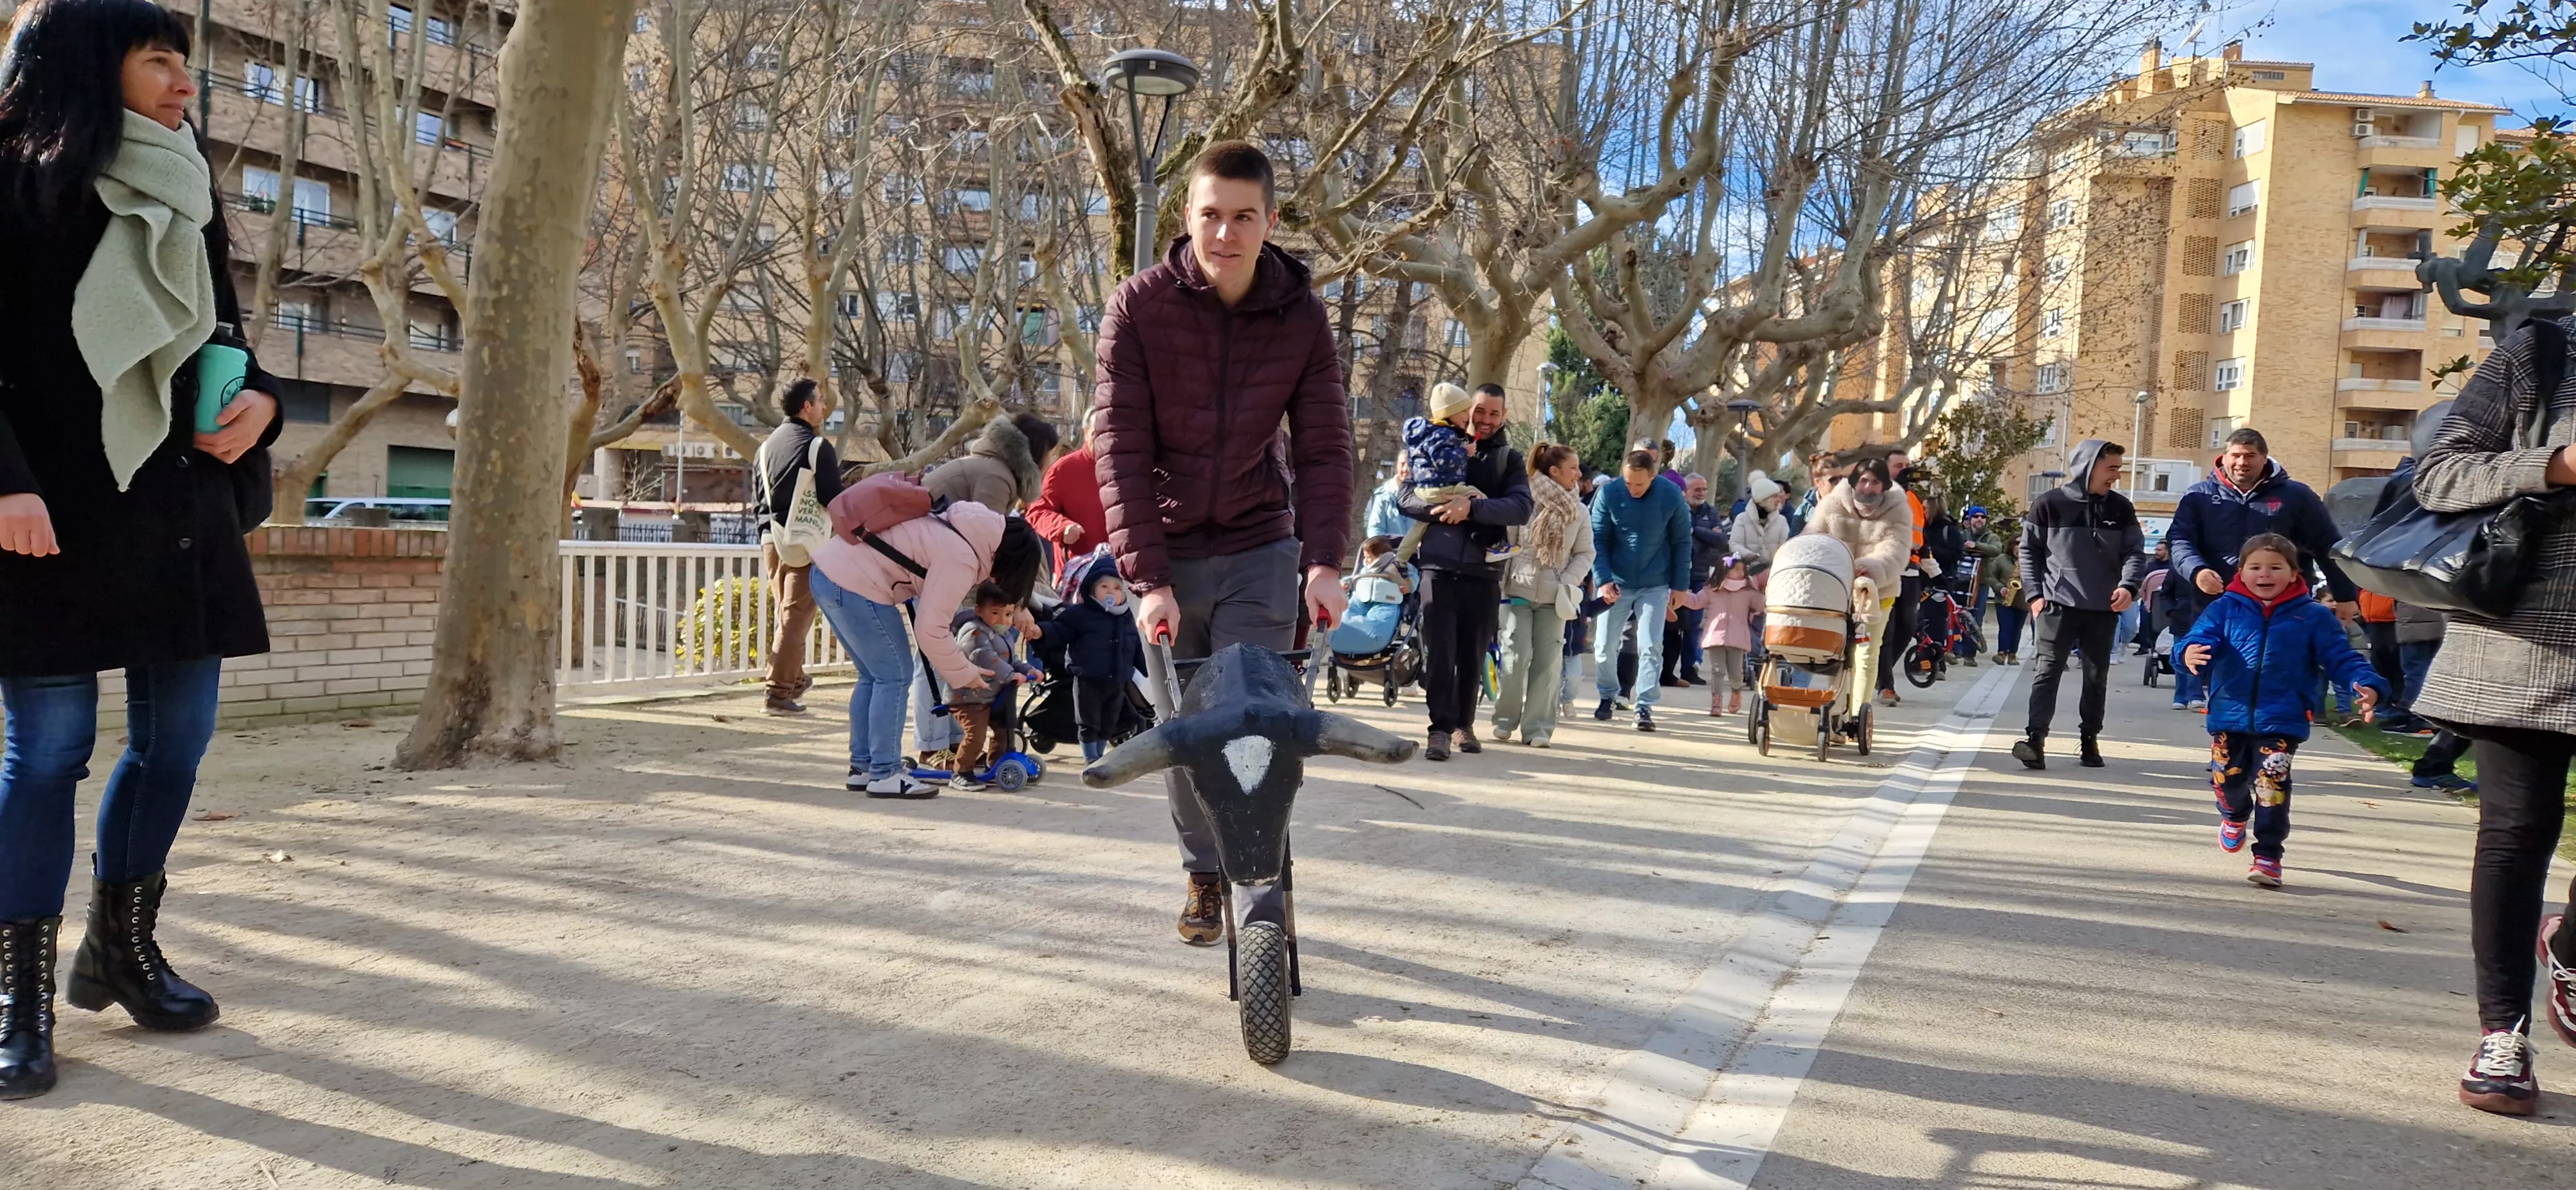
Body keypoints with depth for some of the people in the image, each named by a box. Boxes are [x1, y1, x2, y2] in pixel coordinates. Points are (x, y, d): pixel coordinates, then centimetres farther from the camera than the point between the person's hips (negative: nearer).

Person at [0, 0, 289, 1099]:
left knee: (177, 736, 8)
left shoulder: (183, 199, 14)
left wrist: (260, 400, 0)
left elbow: (223, 338, 21)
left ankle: (122, 951, 25)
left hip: (182, 508, 6)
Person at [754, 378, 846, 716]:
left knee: (785, 612, 19)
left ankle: (796, 679, 32)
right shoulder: (818, 447, -10)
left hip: (771, 539, 7)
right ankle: (779, 692, -9)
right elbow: (833, 499, -13)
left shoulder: (767, 446, 12)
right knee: (796, 617, -6)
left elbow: (757, 496, 16)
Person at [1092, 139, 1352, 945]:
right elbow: (1122, 448, -15)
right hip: (1167, 554, 0)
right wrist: (1146, 576, -22)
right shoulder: (1138, 307, -12)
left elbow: (1323, 446, -6)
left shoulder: (1301, 315, -7)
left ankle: (1268, 903, 1)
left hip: (1260, 552, 0)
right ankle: (1203, 874, 29)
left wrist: (1324, 560, -19)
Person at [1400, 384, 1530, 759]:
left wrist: (1472, 507, -20)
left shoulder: (1509, 459, 10)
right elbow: (1409, 497, 2)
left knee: (1473, 654, 8)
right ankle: (1441, 728, -4)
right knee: (1439, 652, -7)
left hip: (1484, 569, 1)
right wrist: (1442, 507, -16)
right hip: (1439, 565, -1)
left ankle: (1464, 724, 22)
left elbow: (1521, 509, -7)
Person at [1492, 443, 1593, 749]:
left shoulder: (1578, 511, 6)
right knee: (1516, 657, -6)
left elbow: (1585, 553, 9)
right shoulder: (1524, 502, -6)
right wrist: (1503, 580, -8)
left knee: (1548, 662, 1)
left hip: (1554, 598, 3)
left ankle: (1538, 727, 8)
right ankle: (1505, 720, 12)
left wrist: (1569, 583, -6)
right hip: (1519, 591, -3)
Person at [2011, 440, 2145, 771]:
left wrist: (2129, 586, -15)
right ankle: (2035, 737, -10)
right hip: (2059, 605, -3)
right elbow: (2030, 551, 3)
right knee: (2048, 671, -7)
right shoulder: (2049, 504, -2)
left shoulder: (2121, 508, 6)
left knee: (2097, 676, 9)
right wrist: (2035, 594, -6)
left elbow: (2135, 551, 4)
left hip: (2104, 609, 3)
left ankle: (2090, 739, 19)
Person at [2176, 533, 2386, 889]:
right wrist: (2189, 654, -35)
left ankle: (2268, 855, 2)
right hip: (2229, 716, 2)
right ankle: (2235, 816, 47)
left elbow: (2340, 657, 0)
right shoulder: (2225, 609, 1)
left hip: (2282, 722, -2)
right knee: (2226, 779, 12)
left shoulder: (2313, 617, 2)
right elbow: (2200, 638, -10)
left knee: (2271, 784, -11)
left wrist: (2367, 684, -18)